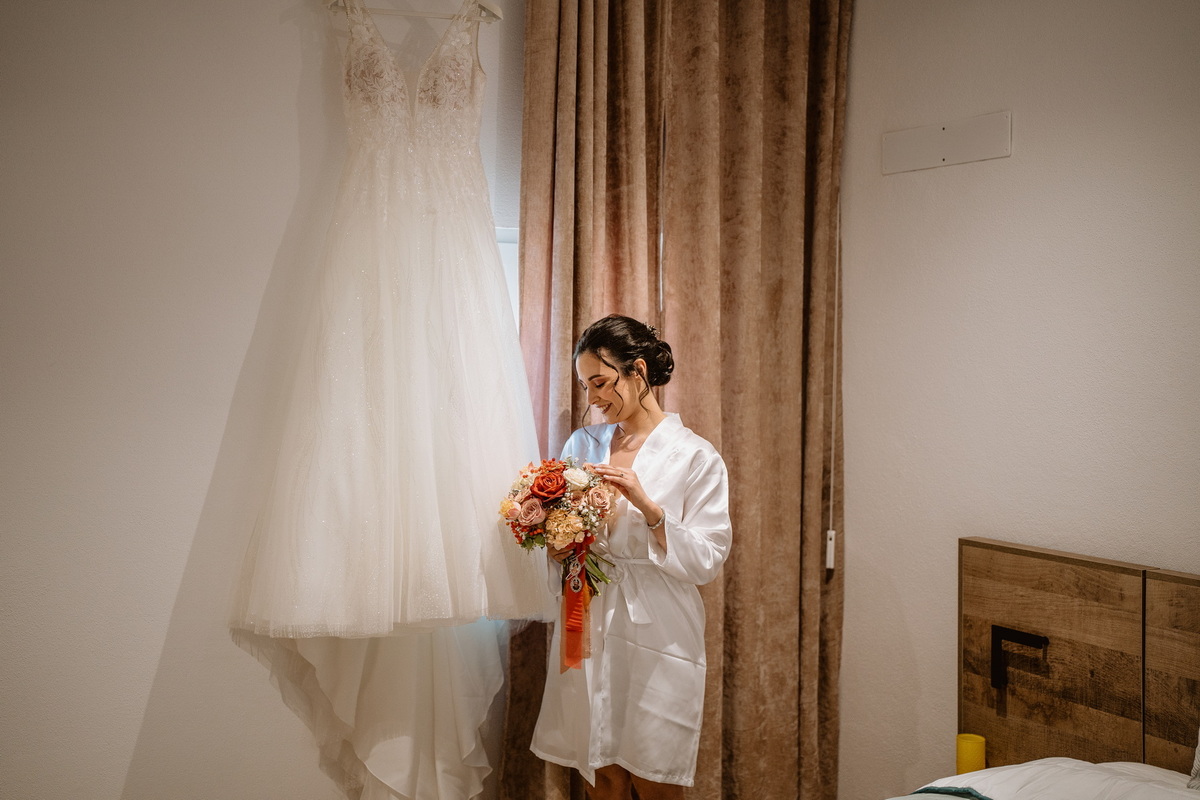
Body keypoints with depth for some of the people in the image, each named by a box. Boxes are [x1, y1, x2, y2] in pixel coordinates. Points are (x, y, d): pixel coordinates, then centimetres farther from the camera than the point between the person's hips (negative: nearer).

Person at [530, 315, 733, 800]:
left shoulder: (695, 457, -5)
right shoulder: (582, 444, 9)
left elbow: (707, 561, -9)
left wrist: (647, 506, -21)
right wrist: (556, 545, -7)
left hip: (657, 636, -3)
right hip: (588, 628, 4)